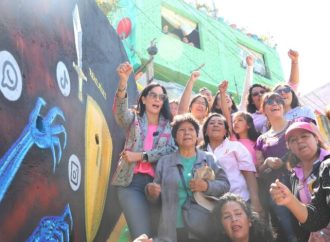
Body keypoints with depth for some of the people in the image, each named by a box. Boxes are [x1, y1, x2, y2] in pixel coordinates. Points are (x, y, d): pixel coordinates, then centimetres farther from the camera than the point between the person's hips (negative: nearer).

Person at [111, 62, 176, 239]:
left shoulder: (168, 126, 13)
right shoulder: (133, 119, 9)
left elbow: (171, 150, -3)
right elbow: (120, 110, -13)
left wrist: (141, 156, -12)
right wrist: (123, 81, -31)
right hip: (131, 181, -2)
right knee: (142, 234, -12)